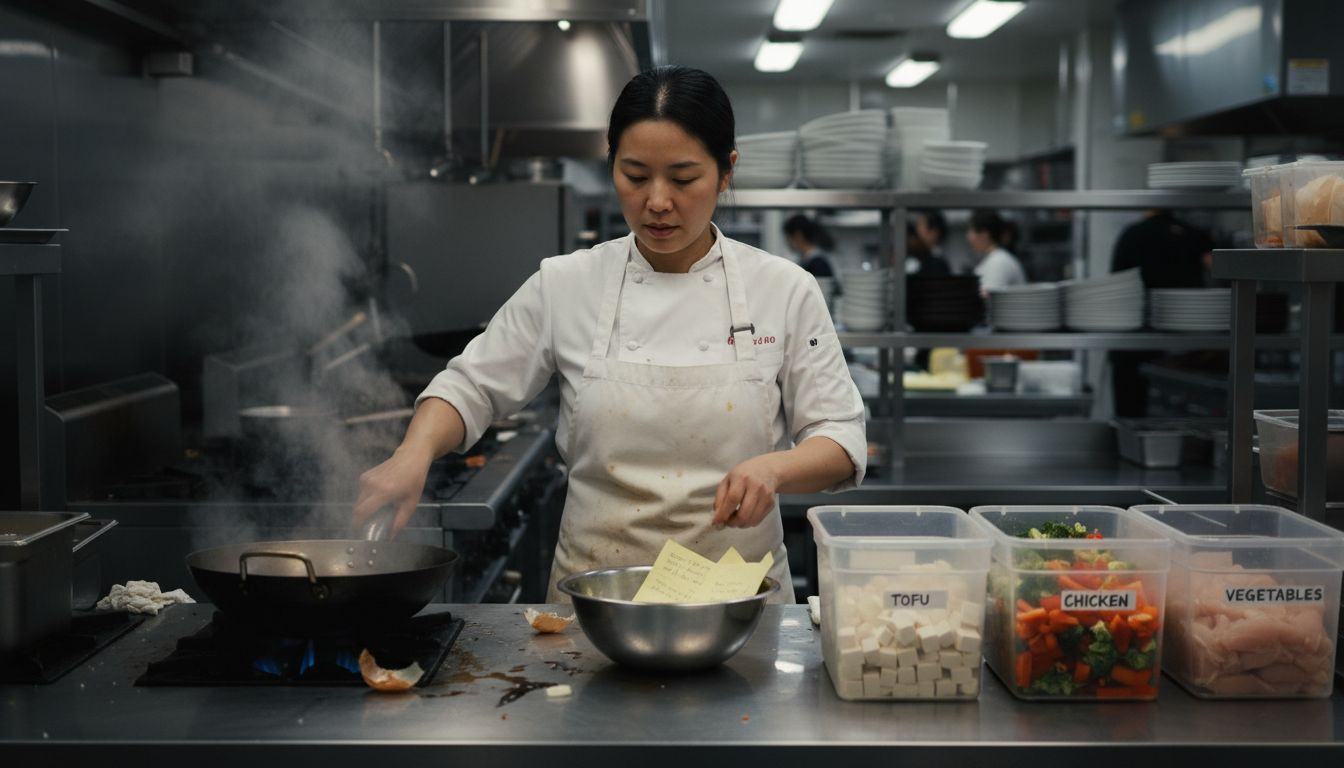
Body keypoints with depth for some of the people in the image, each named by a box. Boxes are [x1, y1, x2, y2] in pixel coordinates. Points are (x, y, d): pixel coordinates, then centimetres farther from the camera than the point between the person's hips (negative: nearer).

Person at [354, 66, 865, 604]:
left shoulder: (784, 291, 0)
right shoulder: (566, 286, 2)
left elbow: (841, 442, 2)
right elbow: (471, 387, 10)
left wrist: (774, 468, -18)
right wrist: (414, 455, -9)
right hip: (593, 593, 1)